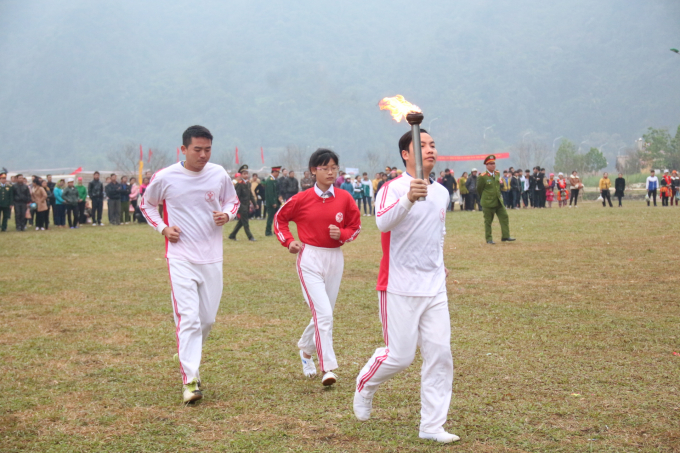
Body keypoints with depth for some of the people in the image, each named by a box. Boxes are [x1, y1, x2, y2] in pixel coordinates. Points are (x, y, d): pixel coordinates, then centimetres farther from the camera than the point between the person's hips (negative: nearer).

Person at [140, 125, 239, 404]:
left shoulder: (219, 175, 1)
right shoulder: (165, 177, -6)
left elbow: (232, 201, 18)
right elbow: (146, 203, 11)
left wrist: (226, 215, -5)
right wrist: (162, 228, -4)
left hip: (212, 257, 4)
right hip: (180, 257, -4)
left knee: (208, 319, 10)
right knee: (188, 318, -14)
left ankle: (188, 356, 37)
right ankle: (190, 380, -12)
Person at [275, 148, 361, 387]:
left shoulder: (344, 198, 0)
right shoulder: (302, 199, -5)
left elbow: (356, 226, 10)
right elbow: (280, 218, 10)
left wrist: (341, 234, -10)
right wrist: (287, 241, -4)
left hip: (335, 259, 3)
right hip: (309, 259, -3)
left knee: (324, 314, 13)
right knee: (324, 314, -15)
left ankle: (306, 349, 40)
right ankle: (328, 367, -11)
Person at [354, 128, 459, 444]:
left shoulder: (442, 193, 11)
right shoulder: (393, 189, -11)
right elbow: (383, 222, -33)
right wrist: (409, 199, -48)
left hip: (435, 288, 6)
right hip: (400, 288, -6)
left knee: (440, 354, 1)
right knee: (399, 356, -2)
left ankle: (432, 425, 9)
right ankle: (364, 385, 29)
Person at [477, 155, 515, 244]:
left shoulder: (497, 174, 6)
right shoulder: (482, 177, -14)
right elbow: (479, 190, -4)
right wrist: (484, 199, 6)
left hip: (499, 201, 6)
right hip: (488, 203, -6)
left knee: (504, 217, 1)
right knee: (488, 221, 2)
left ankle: (505, 236, 7)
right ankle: (489, 239, 10)